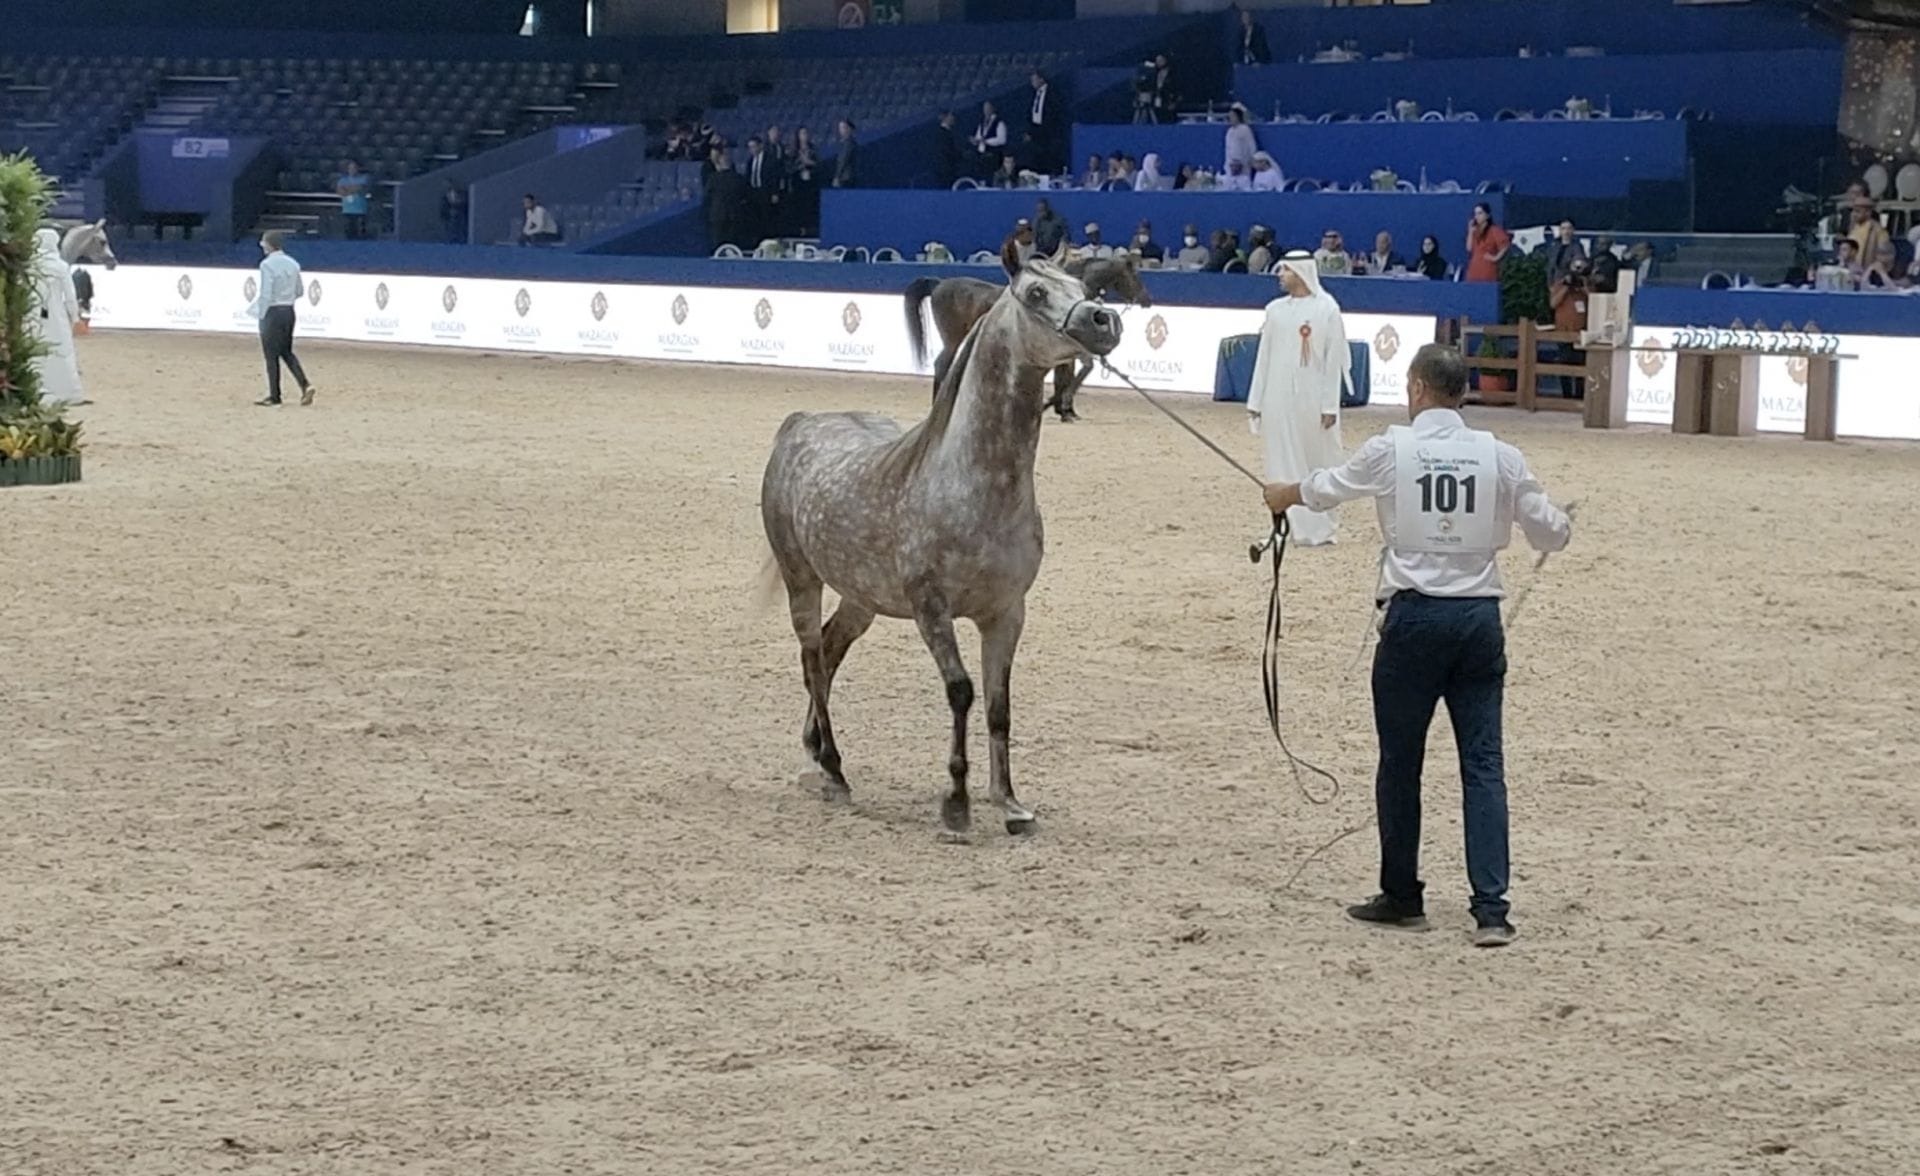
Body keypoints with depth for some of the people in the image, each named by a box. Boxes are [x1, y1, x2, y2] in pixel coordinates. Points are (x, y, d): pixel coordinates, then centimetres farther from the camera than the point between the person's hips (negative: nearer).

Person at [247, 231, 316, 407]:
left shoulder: (267, 264, -15)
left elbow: (266, 293, -18)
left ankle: (274, 397, 9)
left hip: (272, 312, -7)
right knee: (286, 352, 18)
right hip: (289, 311, 7)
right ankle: (305, 385, 3)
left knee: (272, 355, 3)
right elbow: (299, 290, 12)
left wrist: (261, 314, -10)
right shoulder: (293, 264, 6)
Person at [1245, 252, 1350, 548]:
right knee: (1285, 465, 5)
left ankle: (1319, 526, 11)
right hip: (1278, 400, 4)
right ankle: (1288, 527, 10)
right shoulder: (1275, 310, 8)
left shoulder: (1327, 309, -5)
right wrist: (1255, 401, 9)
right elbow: (1264, 357, 12)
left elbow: (1334, 359, -6)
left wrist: (1330, 405, -11)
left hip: (1312, 400, -4)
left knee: (1318, 464, 3)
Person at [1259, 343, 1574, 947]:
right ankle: (1492, 909, -6)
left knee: (1400, 763, 11)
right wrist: (1561, 521, 34)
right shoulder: (1499, 456, 2)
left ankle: (1402, 897, 20)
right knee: (1483, 765, 1)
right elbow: (1550, 534, 9)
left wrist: (1285, 494, 38)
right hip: (1480, 618, 2)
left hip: (1415, 615, -2)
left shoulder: (1390, 449, -2)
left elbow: (1326, 488, 16)